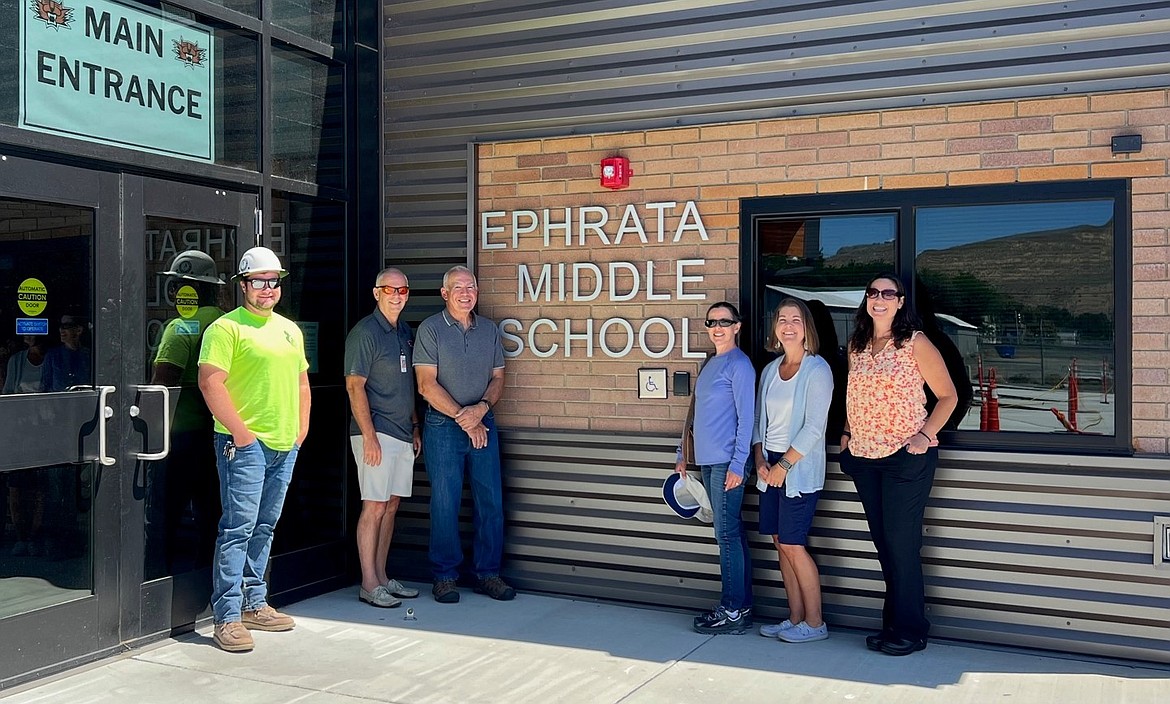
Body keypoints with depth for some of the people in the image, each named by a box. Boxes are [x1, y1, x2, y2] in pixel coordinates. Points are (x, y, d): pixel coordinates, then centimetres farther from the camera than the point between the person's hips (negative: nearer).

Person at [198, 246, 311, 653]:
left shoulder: (290, 330, 17)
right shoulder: (226, 328, -6)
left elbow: (301, 381, 24)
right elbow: (210, 382, -15)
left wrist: (302, 428, 13)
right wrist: (239, 432, -17)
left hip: (285, 445, 7)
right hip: (245, 443, -7)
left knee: (264, 527, 14)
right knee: (238, 527, -9)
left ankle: (253, 603, 23)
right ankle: (227, 616, -4)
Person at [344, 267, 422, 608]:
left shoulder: (405, 333, 16)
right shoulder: (365, 332, -9)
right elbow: (355, 385, -13)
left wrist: (415, 427, 17)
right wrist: (369, 435, -19)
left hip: (402, 434, 8)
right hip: (376, 433, -8)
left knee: (391, 505, 11)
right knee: (374, 507, -5)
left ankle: (381, 577, 19)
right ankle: (369, 584, 1)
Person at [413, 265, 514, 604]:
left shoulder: (489, 329, 11)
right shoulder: (430, 329, -2)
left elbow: (497, 378, 11)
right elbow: (427, 385, -8)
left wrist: (481, 408, -10)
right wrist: (463, 418, -12)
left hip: (483, 423, 4)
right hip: (443, 426, -4)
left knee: (491, 502, 4)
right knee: (445, 504, 0)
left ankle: (488, 574, 15)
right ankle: (445, 576, 11)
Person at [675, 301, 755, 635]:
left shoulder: (739, 364, -9)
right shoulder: (709, 364, 17)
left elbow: (746, 417, -13)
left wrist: (738, 465, -17)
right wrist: (683, 454, 21)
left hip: (727, 462, -8)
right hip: (708, 460, 8)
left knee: (728, 534, -4)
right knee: (732, 533, 13)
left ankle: (733, 613, 4)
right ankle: (741, 605, 21)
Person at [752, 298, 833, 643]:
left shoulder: (817, 369, -9)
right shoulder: (770, 369, 11)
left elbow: (814, 427, -15)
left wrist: (784, 465, -15)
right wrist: (760, 460, -1)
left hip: (800, 467, -7)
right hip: (771, 465, 7)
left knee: (792, 544, -6)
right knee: (780, 542, 8)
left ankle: (814, 623, 8)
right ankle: (795, 619, 19)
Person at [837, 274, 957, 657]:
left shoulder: (915, 343, -6)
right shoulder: (856, 346, 10)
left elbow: (948, 396, -3)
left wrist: (925, 434, -13)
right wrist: (847, 433, 10)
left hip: (905, 457, -6)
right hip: (864, 458, 6)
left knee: (901, 542, -3)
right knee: (882, 540, 12)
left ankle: (909, 630, 9)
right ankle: (893, 622, 23)